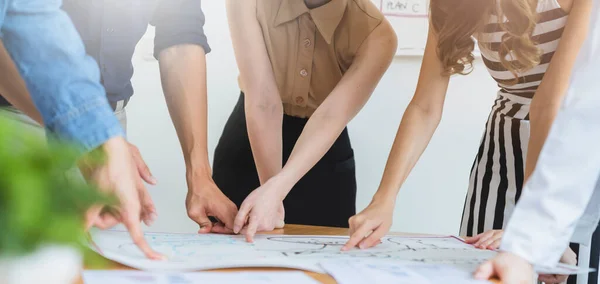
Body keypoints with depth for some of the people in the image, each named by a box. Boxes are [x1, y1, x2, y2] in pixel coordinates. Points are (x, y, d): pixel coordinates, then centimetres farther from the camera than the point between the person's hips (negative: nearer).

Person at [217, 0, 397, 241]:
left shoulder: (375, 34, -25)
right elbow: (263, 101, -29)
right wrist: (270, 189, -29)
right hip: (248, 142, 0)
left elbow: (332, 115, -35)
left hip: (324, 153, 0)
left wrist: (275, 189, -48)